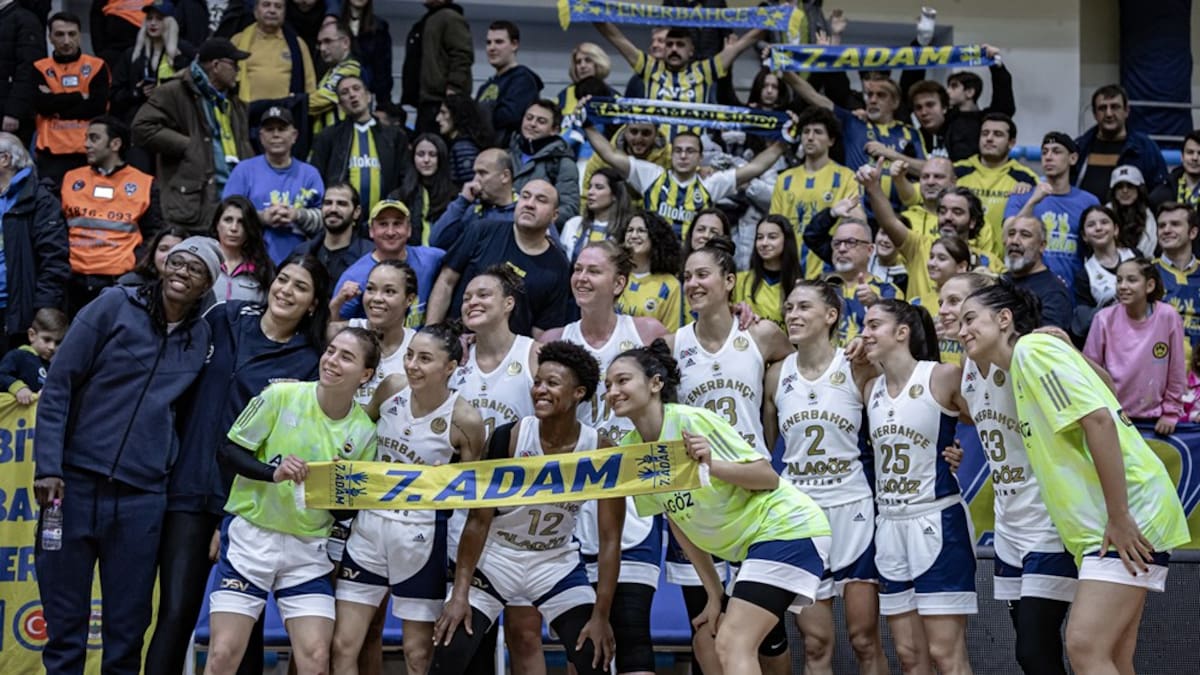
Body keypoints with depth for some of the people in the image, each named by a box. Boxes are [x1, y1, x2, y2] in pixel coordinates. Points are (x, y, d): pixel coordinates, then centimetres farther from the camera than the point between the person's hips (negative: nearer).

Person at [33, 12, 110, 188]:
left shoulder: (96, 66, 6)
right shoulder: (40, 68, 9)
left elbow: (98, 107, -6)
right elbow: (40, 105, -6)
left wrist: (56, 103, -5)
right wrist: (79, 97, -7)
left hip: (88, 151, -1)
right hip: (51, 152, 1)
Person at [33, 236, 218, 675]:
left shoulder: (203, 338, 8)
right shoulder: (115, 306, -1)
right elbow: (57, 386, -3)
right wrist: (47, 466, -11)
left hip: (142, 496, 2)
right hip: (76, 483, -2)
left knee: (128, 625, 5)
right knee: (63, 619, 3)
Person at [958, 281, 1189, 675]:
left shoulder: (1032, 348, -9)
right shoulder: (1020, 367, 20)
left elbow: (1099, 419, -20)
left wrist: (1119, 518, -22)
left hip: (1130, 516, -10)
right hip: (1099, 525, 10)